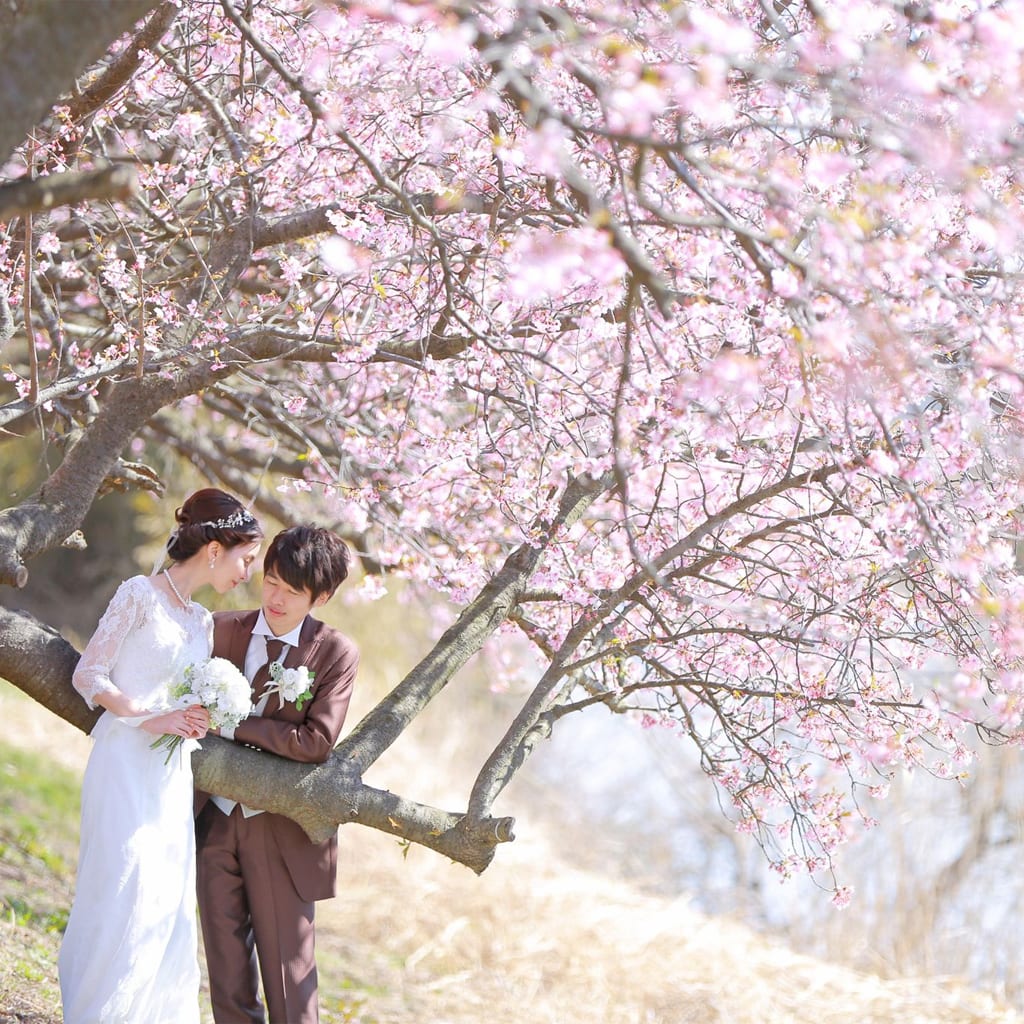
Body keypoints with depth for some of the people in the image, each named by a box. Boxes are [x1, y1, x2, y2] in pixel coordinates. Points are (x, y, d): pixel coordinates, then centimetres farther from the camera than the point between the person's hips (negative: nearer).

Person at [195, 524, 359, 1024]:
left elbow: (316, 741, -17)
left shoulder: (336, 653, -9)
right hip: (216, 819, 4)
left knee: (287, 961, 4)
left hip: (280, 831, -4)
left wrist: (235, 725, -17)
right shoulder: (223, 629, 1)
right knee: (225, 961, 12)